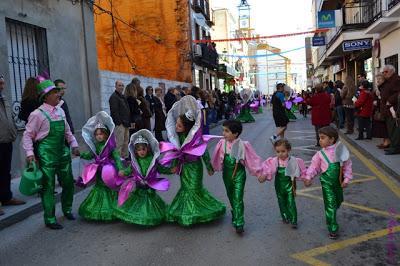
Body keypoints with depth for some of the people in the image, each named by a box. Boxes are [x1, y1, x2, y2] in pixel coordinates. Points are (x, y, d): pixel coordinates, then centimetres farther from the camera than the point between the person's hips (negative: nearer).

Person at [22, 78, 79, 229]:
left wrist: (74, 145, 10)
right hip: (46, 154, -6)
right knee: (48, 187, 2)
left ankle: (67, 210, 36)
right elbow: (28, 135, -9)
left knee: (68, 182, 14)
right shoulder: (38, 114, -12)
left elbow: (67, 131, 17)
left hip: (62, 152, 6)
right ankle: (50, 219, 15)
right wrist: (29, 153, -17)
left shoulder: (60, 111, 8)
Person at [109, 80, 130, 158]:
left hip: (125, 123, 10)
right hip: (119, 124, -9)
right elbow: (114, 111, -18)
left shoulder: (122, 96, 20)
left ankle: (125, 156, 23)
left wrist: (128, 122, 17)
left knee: (126, 141, 14)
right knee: (119, 142, -9)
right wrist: (119, 122, -20)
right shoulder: (114, 97, -9)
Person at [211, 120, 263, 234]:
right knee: (231, 197, 20)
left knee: (238, 199, -7)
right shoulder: (222, 143, -7)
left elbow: (253, 158, -10)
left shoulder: (243, 145, -17)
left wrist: (259, 173, -8)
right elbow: (217, 158, 9)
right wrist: (212, 168, 20)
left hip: (239, 174, -4)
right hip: (227, 174, 4)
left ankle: (239, 224, -2)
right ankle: (235, 214, 43)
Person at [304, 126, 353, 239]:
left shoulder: (341, 151, -7)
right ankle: (332, 229, 8)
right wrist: (308, 177, -12)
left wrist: (346, 179, -6)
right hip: (327, 182, -3)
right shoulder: (320, 154, -8)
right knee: (330, 204, -3)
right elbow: (314, 167, -1)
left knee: (338, 201, 20)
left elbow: (347, 166, -1)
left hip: (338, 182, 3)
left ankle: (330, 218, 49)